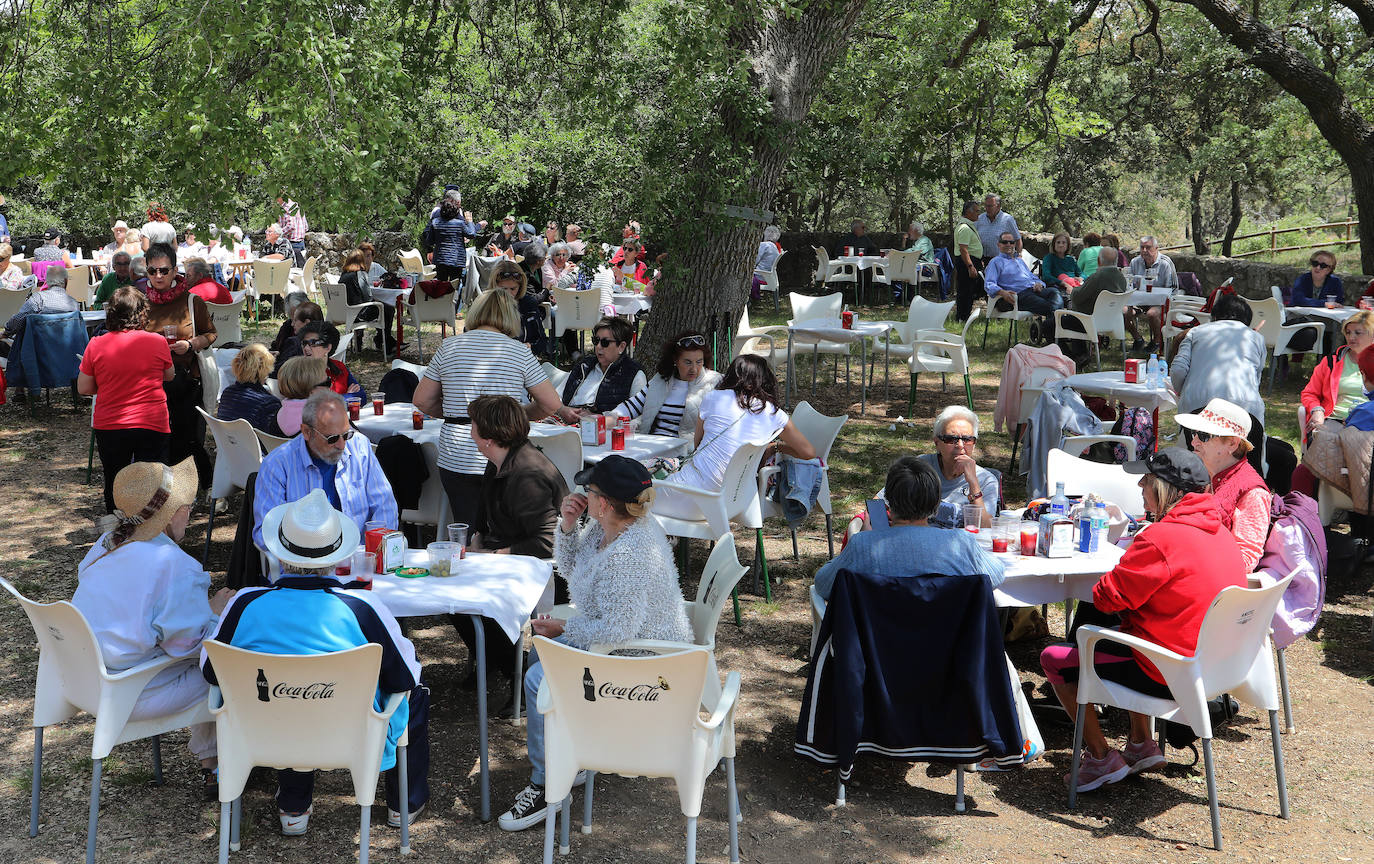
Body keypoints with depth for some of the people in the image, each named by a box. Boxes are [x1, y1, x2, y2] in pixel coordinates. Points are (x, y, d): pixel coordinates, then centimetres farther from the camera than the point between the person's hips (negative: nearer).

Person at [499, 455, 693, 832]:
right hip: (623, 644, 11)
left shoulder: (629, 555, -32)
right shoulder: (606, 528, 0)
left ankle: (545, 784, -3)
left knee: (539, 681, -17)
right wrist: (567, 525, -4)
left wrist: (563, 630, -16)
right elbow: (570, 569, 14)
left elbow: (616, 630, -31)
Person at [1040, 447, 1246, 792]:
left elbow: (1106, 598, -18)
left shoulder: (1161, 538, -25)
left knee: (1054, 660, 4)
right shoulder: (1219, 530, 4)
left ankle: (1102, 758, 13)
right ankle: (1141, 745, 31)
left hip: (1167, 675, -9)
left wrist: (1107, 582, 2)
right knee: (1114, 636, 35)